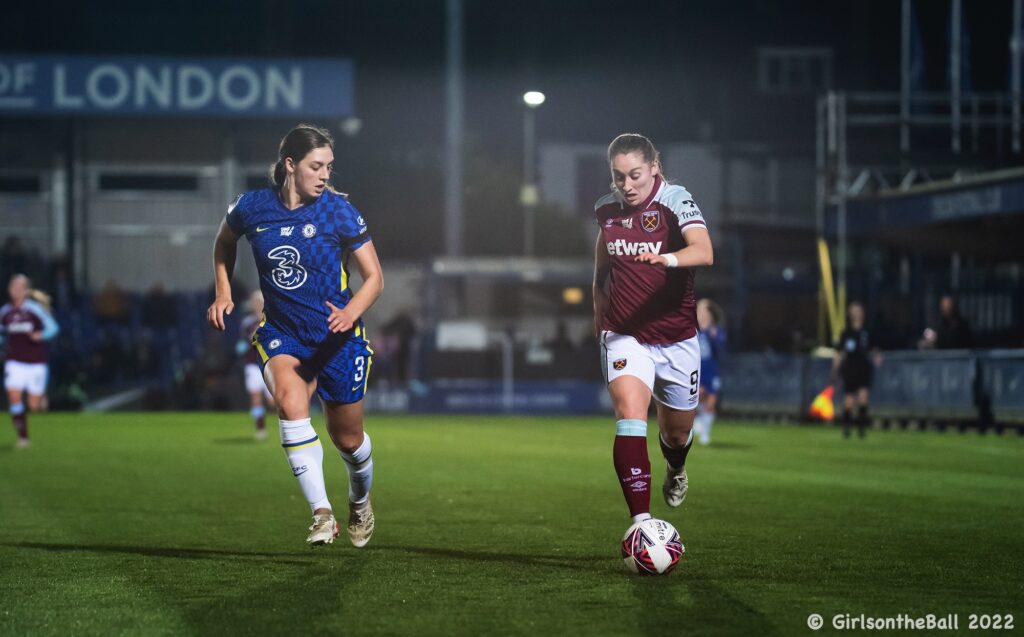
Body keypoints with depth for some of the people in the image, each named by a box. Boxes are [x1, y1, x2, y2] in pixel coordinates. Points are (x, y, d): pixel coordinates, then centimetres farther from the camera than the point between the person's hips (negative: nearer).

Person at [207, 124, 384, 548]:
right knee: (290, 400, -31)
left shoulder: (338, 211, -11)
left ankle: (360, 503, 45)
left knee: (348, 439, 10)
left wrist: (351, 311, -25)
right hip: (281, 333, 1)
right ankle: (322, 513, -32)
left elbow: (374, 277, -6)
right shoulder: (252, 207, -5)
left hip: (337, 337, -1)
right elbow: (224, 243, 19)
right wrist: (223, 293, 7)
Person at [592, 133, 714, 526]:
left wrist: (667, 259, -52)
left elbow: (704, 252, -33)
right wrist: (599, 304, 16)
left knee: (678, 430, 16)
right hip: (624, 335, 1)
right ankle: (641, 521, -29)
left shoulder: (676, 201, -13)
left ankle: (675, 471, 55)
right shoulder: (607, 210, 1)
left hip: (676, 338, -1)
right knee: (629, 414, -23)